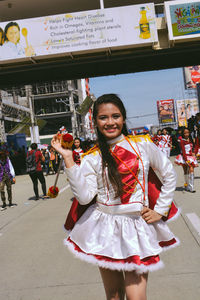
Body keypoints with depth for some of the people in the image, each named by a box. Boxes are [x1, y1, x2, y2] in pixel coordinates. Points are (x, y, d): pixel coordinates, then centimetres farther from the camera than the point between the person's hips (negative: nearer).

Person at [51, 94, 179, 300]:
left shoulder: (143, 144, 0)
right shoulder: (92, 158, -1)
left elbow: (169, 175, 9)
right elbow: (84, 196, -14)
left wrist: (160, 210, 4)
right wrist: (68, 159, -15)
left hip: (137, 225, -1)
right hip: (105, 227, 1)